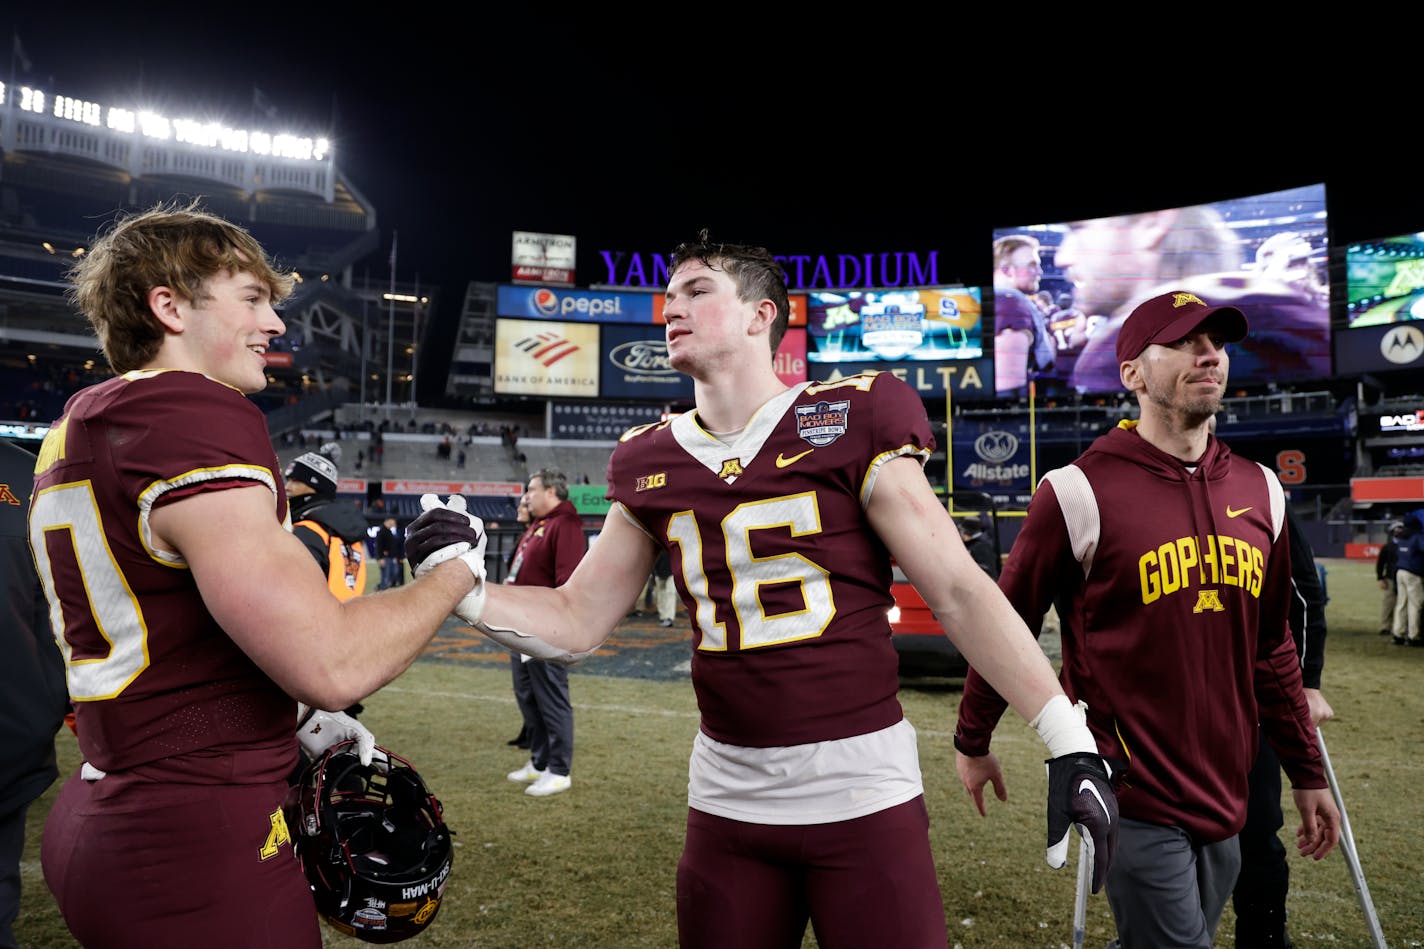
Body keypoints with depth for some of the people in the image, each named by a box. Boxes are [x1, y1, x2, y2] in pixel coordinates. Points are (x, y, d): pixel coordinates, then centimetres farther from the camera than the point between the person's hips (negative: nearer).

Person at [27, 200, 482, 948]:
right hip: (199, 855, -10)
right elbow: (333, 663, -29)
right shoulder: (196, 413, -21)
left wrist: (297, 722, 15)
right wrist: (455, 571, -11)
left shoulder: (76, 429, 11)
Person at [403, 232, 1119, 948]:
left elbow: (959, 593, -7)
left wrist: (1069, 742, -10)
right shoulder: (652, 463, 6)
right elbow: (577, 622, 9)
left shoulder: (850, 424, -7)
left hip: (863, 793, -3)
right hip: (727, 799, 4)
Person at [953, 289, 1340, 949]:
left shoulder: (1260, 490, 5)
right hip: (1133, 798, -6)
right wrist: (972, 742, 2)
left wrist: (1306, 772, 16)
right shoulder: (1082, 492, -14)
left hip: (1224, 795, 6)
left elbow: (1272, 647, 14)